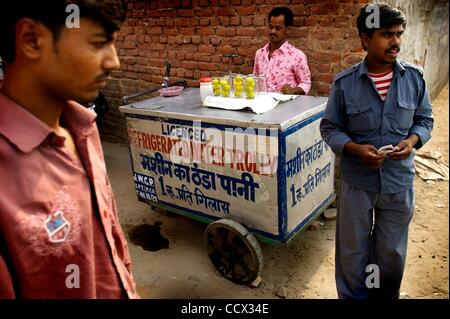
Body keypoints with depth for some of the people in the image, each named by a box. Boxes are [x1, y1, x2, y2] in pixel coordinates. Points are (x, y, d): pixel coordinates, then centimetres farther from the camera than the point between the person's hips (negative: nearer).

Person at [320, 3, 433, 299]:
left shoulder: (415, 77, -4)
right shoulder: (344, 82, -10)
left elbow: (425, 120, 7)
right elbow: (330, 128, -4)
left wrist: (412, 141, -14)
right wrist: (355, 148, -21)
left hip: (399, 182, 2)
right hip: (357, 182, -2)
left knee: (392, 253, 21)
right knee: (353, 253, 15)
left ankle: (386, 295, 47)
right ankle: (353, 296, 41)